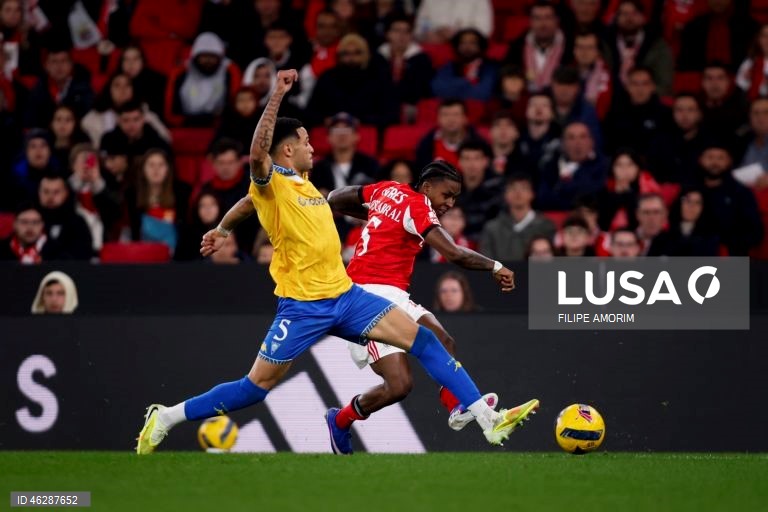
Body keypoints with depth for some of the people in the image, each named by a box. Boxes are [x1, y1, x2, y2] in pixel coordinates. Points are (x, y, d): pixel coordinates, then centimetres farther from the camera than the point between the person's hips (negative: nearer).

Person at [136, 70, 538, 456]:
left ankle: (488, 420, -5)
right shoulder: (271, 185, -10)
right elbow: (258, 153, -33)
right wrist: (277, 96, -36)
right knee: (257, 387, -3)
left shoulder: (304, 184, 13)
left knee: (422, 339, -3)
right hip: (302, 306, -7)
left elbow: (250, 202, 30)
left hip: (346, 296, 7)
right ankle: (165, 419, 13)